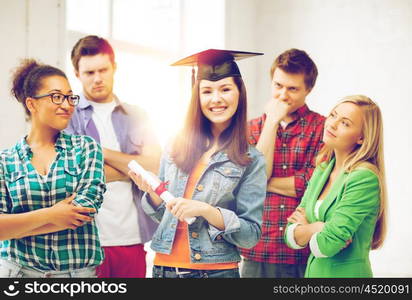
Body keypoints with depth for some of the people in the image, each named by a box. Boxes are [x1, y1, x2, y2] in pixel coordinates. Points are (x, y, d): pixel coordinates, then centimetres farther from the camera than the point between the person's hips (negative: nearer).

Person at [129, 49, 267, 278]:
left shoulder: (251, 160, -6)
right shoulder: (176, 147, 1)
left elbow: (251, 235, -8)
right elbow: (165, 215, 11)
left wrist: (207, 211, -20)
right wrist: (152, 192, -8)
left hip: (216, 270, -3)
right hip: (165, 267, 3)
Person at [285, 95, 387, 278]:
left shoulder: (364, 177, -19)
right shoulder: (322, 170, 2)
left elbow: (327, 245, -23)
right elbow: (290, 236, 1)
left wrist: (304, 229, -8)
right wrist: (315, 228, -15)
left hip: (347, 272, -6)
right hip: (313, 269, 6)